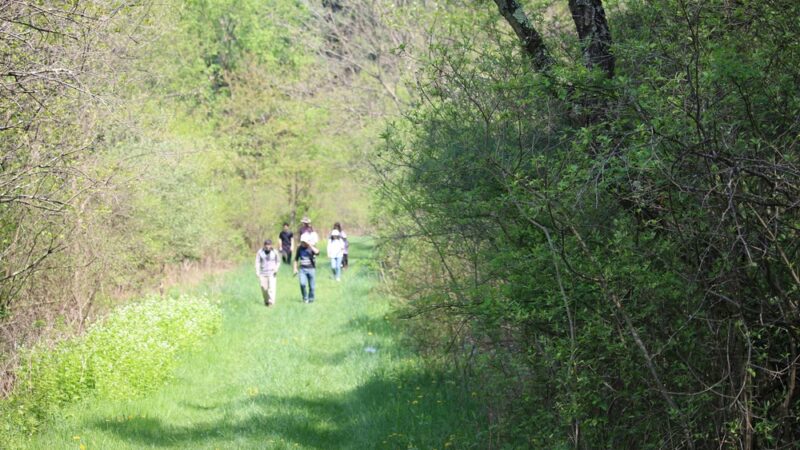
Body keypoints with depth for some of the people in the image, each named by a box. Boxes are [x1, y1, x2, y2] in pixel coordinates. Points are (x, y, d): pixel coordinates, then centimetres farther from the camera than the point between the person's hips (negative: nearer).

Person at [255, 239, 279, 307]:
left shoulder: (274, 252, 1)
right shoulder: (260, 252, -1)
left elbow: (278, 262, 11)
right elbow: (257, 263, 1)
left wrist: (276, 268, -6)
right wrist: (257, 272, -7)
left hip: (272, 273, -1)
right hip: (263, 273, 1)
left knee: (272, 288, -13)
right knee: (264, 288, 0)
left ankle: (271, 302, -15)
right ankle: (266, 301, 18)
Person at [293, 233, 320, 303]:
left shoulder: (312, 248, -5)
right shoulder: (300, 248, 3)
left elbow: (317, 252, -29)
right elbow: (296, 259, 13)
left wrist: (310, 245, -28)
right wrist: (295, 268, 8)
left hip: (311, 269, -1)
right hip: (302, 269, 1)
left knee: (311, 286, 4)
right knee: (302, 284, -15)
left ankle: (310, 299, 23)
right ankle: (305, 298, 4)